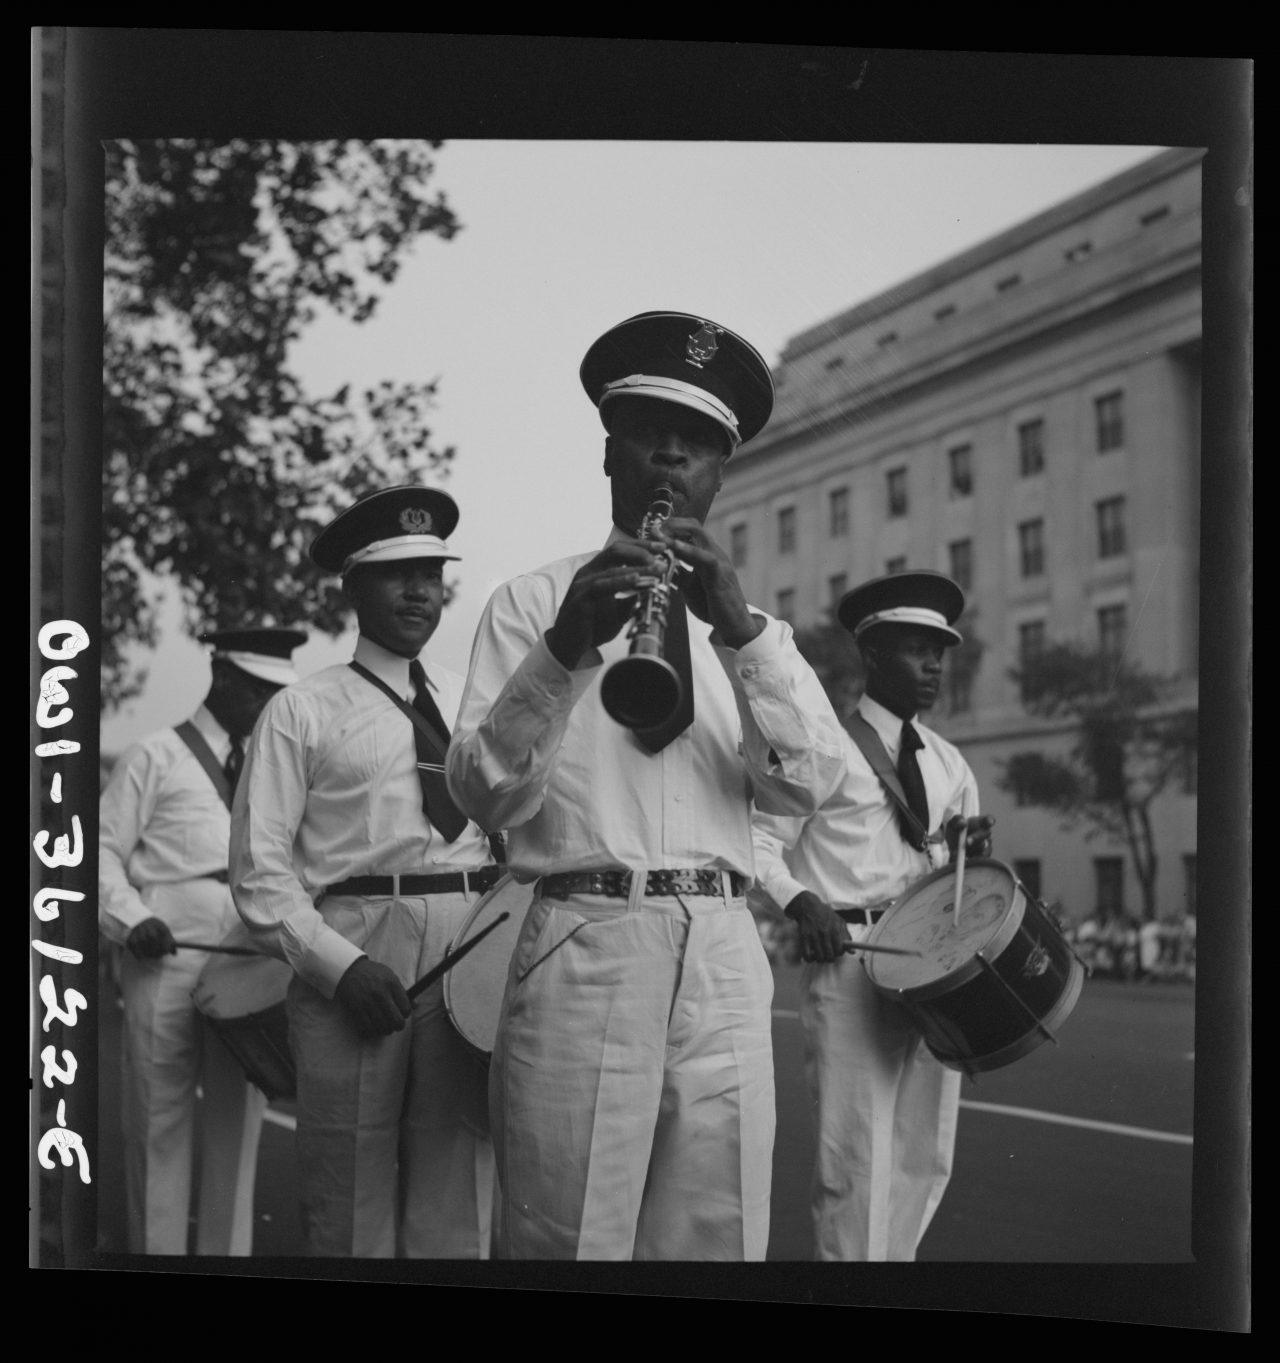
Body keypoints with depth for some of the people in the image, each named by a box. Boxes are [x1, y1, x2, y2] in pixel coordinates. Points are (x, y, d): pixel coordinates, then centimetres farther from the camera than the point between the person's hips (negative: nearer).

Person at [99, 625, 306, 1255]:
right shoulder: (154, 758, 4)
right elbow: (104, 849, 1)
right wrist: (131, 919, -13)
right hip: (167, 954, -4)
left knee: (236, 1118, 6)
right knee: (160, 1116, 1)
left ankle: (229, 1251, 13)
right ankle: (157, 1249, 10)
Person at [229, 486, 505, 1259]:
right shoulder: (304, 711, 5)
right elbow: (260, 869, 0)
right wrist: (341, 965, -13)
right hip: (356, 955, -3)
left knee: (457, 1217, 5)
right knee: (354, 1215, 0)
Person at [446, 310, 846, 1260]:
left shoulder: (744, 622, 18)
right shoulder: (533, 602, 8)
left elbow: (806, 785, 1)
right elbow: (484, 792, -5)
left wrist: (742, 630, -13)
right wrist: (566, 647, -21)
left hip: (723, 960, 3)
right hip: (581, 950, -3)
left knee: (718, 1238, 4)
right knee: (568, 1238, -3)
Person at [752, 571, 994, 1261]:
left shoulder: (949, 764, 17)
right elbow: (761, 840, -3)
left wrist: (971, 849, 0)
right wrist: (800, 901, -20)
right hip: (849, 954, -6)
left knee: (924, 1154, 9)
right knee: (857, 1153, -9)